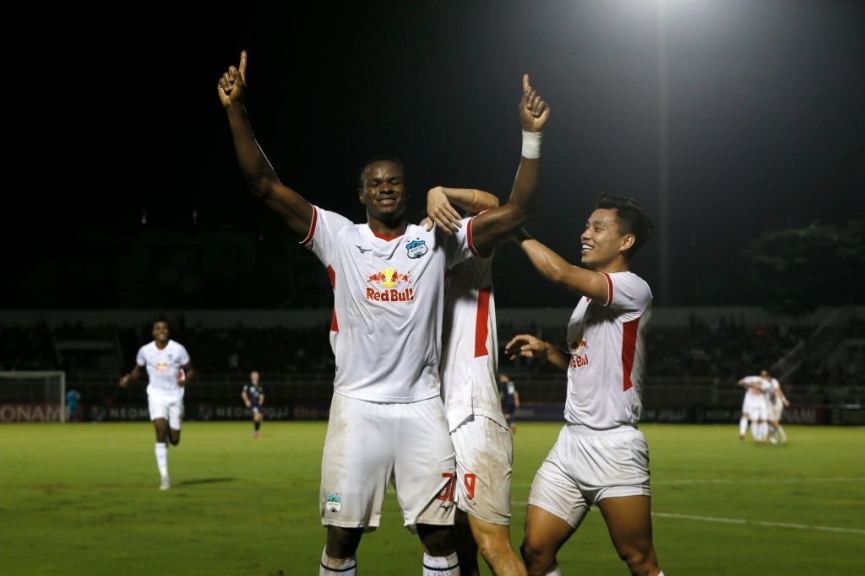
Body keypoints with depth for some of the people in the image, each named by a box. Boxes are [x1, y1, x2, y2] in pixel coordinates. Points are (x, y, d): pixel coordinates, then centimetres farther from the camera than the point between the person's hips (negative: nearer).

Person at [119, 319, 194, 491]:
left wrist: (186, 379, -21)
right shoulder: (145, 351, -1)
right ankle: (164, 476, -14)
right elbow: (138, 370, 13)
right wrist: (128, 378, -8)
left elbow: (190, 370, 2)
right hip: (156, 394, 0)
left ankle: (171, 432, 44)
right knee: (160, 432, -18)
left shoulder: (178, 349, -6)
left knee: (174, 440, 3)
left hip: (175, 395, 0)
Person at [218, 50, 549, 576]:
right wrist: (236, 110, -12)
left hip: (422, 408, 1)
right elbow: (265, 184, -2)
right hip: (358, 406, 0)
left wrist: (531, 136, -10)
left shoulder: (436, 241, 5)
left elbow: (519, 211, 0)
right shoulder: (338, 236, 4)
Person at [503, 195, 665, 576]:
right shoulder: (589, 296, 18)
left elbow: (560, 273, -24)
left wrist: (518, 231, -10)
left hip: (614, 446, -8)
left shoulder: (633, 289, -10)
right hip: (570, 442, 8)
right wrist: (545, 351, 12)